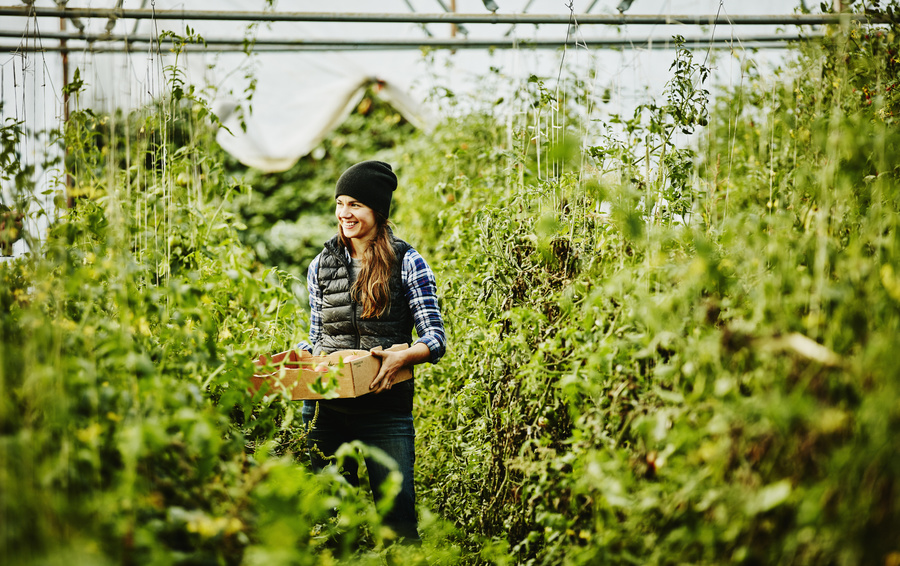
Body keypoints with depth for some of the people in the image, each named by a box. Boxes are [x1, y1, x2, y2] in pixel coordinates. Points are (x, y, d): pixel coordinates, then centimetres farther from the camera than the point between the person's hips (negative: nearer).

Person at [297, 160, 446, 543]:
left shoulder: (408, 264, 0)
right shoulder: (321, 266, 12)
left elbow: (435, 337, -4)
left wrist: (405, 356, -25)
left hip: (386, 407, -3)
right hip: (326, 407, 4)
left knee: (397, 516, -5)